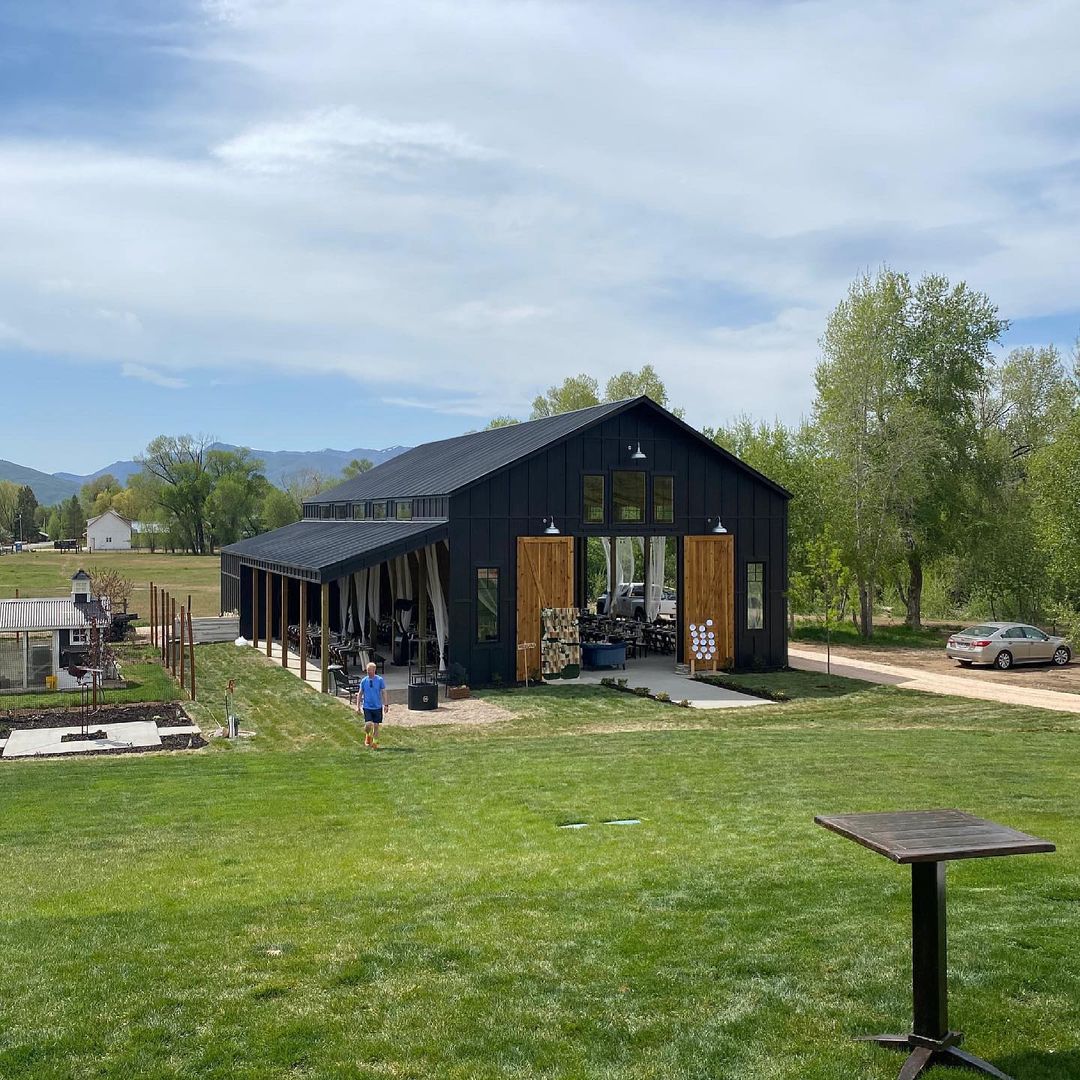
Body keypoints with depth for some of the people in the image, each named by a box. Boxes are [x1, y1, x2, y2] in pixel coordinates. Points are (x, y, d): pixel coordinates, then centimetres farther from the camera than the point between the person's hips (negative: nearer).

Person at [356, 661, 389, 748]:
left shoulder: (380, 680, -2)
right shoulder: (363, 681, 1)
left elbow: (384, 693, 2)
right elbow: (360, 694, 9)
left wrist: (386, 705, -4)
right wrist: (358, 706, 4)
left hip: (377, 707, 0)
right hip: (367, 707, 0)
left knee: (376, 726, 2)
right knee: (368, 725, -13)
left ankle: (375, 743, 16)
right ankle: (368, 736, 18)